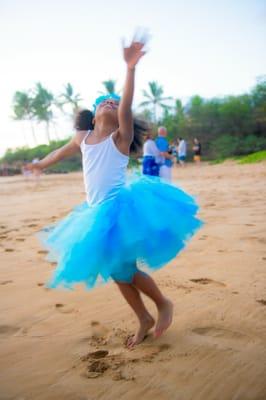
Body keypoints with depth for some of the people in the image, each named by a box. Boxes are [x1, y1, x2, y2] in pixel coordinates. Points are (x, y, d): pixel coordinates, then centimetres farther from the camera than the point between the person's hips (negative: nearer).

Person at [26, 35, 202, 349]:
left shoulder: (121, 137, -5)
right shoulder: (82, 138, 12)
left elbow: (126, 108, -23)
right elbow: (62, 151, 31)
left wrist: (130, 69, -36)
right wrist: (40, 164, 48)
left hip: (121, 206, -6)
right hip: (97, 212, 6)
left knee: (124, 267, -8)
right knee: (117, 272, 10)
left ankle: (164, 304, 18)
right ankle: (144, 320, 27)